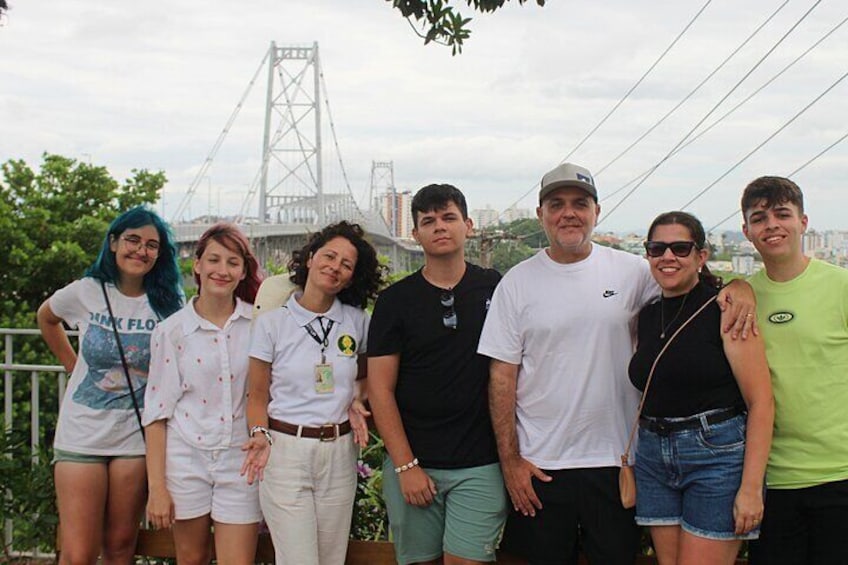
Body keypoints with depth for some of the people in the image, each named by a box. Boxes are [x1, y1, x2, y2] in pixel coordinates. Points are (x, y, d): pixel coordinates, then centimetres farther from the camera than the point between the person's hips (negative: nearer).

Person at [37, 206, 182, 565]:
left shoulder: (168, 305, -3)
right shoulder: (86, 293, -3)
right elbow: (46, 319, 18)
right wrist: (74, 366, 12)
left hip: (135, 438, 1)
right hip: (82, 436, -1)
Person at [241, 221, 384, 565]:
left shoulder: (357, 321, 4)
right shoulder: (272, 322, -4)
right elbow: (257, 396, 1)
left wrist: (357, 401, 3)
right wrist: (260, 436, -16)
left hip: (340, 452, 3)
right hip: (285, 450, -3)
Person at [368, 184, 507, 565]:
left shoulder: (496, 290, 4)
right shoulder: (396, 300, 2)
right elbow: (380, 389, -1)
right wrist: (406, 465, -6)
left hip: (480, 465, 0)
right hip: (411, 464, 1)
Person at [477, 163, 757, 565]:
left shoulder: (630, 272, 2)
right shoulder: (517, 283, -1)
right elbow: (502, 377, -1)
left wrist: (737, 287, -13)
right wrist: (509, 460, -5)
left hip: (615, 460, 1)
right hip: (539, 466, -1)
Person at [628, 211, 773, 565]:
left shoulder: (724, 309, -8)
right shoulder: (647, 317, 10)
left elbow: (761, 402, -12)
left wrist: (751, 488, -17)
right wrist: (628, 468, 10)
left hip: (716, 454, -6)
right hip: (653, 457, 6)